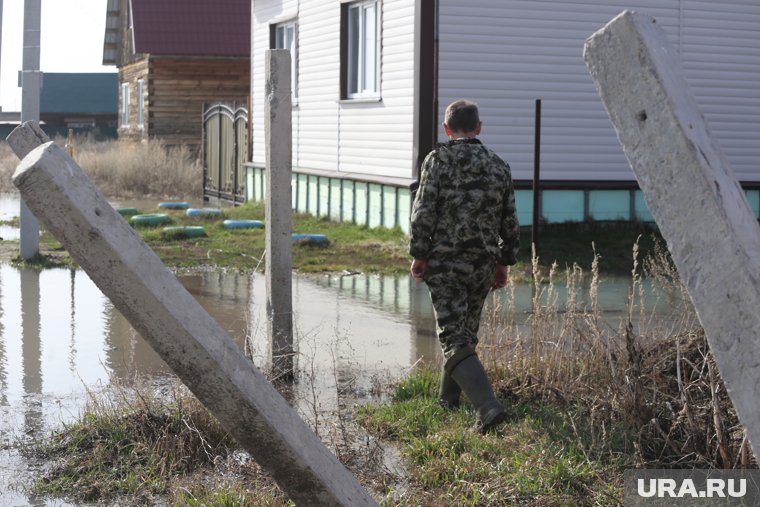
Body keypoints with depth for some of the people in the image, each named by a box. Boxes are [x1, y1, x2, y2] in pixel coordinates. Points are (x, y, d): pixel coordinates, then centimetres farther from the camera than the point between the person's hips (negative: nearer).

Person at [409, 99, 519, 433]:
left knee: (454, 338, -7)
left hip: (445, 262, -5)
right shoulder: (498, 166, 9)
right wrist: (504, 263, 20)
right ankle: (448, 397, 34)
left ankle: (488, 406, -21)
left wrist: (418, 255, -4)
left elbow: (424, 211, -12)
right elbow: (510, 222, 12)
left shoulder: (438, 159, -6)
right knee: (465, 331, 20)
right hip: (484, 264, 5)